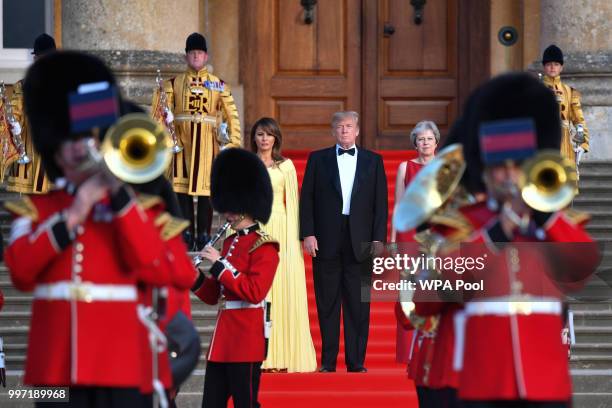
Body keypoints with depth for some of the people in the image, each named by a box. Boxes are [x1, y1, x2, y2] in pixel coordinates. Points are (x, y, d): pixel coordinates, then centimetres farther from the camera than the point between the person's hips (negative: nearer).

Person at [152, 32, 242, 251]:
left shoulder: (219, 85, 10)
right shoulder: (173, 84, 9)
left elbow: (232, 115, 7)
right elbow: (161, 112, 3)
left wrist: (233, 142, -2)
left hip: (207, 142, 0)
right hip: (182, 141, 0)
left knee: (206, 191, -2)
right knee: (182, 190, -3)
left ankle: (203, 235, 3)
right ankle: (187, 236, 1)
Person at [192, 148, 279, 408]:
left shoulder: (264, 247, -10)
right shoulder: (230, 242, 16)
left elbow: (254, 292, -21)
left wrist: (220, 265, -18)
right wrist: (196, 279, 0)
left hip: (246, 338, -9)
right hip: (222, 338, 9)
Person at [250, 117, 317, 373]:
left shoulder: (286, 166, 7)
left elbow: (292, 202, 4)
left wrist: (293, 239, -4)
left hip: (280, 230, -1)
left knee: (282, 291, -4)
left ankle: (282, 357, -1)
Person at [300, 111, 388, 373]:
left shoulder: (373, 161, 10)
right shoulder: (318, 159, 9)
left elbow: (380, 202, 6)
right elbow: (307, 198, 5)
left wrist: (378, 238, -2)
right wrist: (308, 234, -6)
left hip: (360, 242, 0)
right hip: (326, 241, 0)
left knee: (359, 304, 1)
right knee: (327, 304, 2)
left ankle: (356, 361, 5)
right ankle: (328, 361, 7)